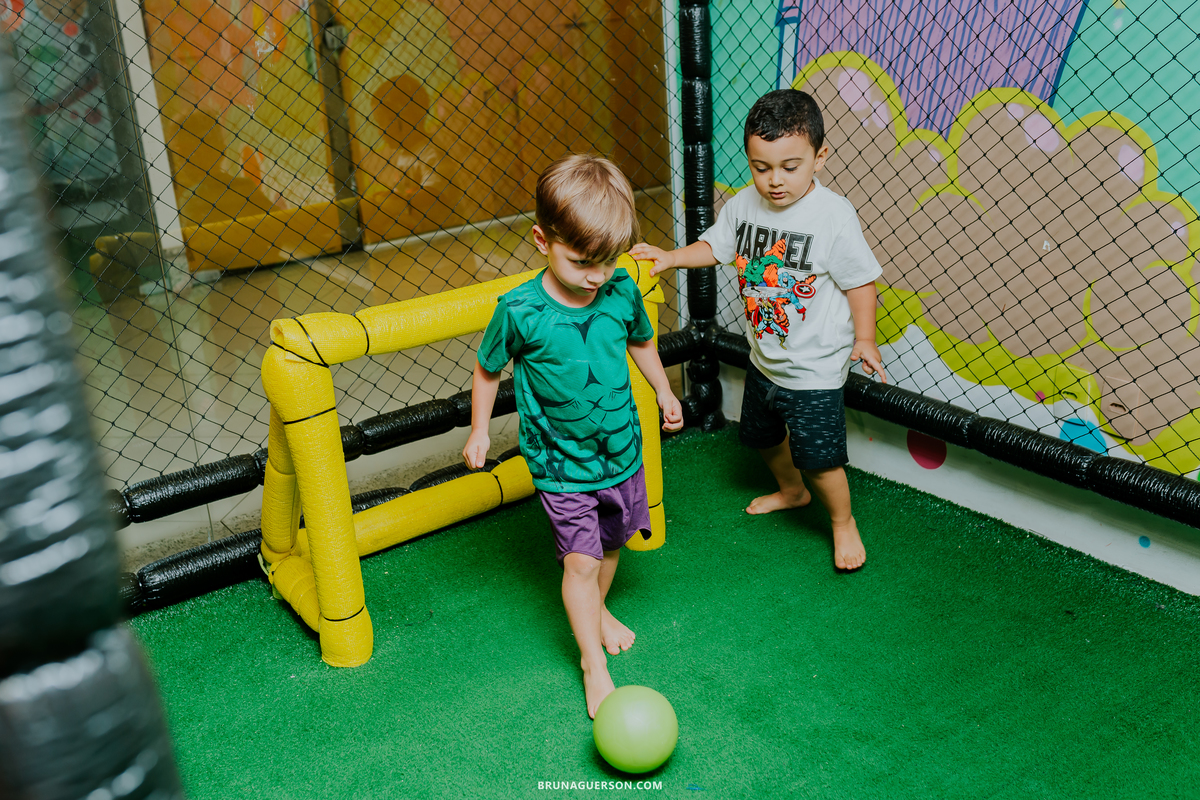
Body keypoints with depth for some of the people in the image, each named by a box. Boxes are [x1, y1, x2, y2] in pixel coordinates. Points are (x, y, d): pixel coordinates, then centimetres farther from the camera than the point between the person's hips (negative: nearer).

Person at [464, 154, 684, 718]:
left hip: (621, 449, 4)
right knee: (581, 560, -4)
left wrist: (664, 392, 20)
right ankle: (593, 663, 15)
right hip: (561, 464, -4)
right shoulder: (520, 311, -22)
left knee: (612, 542, 21)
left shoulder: (622, 291, -11)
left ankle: (597, 610, 50)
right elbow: (488, 370, -3)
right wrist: (479, 431, 3)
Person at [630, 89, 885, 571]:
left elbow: (860, 278, -13)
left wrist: (864, 338, -13)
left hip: (815, 365, -6)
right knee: (762, 435, 26)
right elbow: (714, 247, 10)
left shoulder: (833, 215, -21)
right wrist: (670, 257, -4)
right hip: (764, 358, 7)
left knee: (818, 456, -2)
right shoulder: (743, 205, -6)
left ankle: (843, 522, 25)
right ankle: (792, 490, 54)